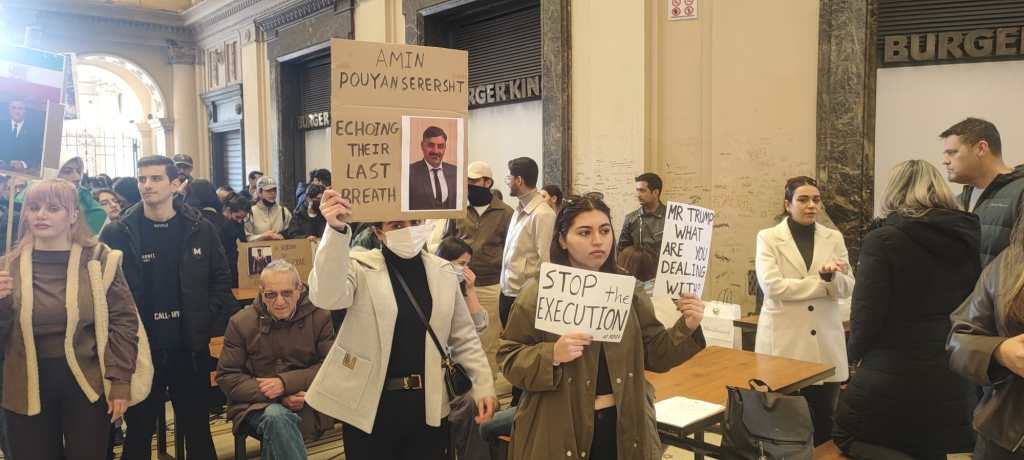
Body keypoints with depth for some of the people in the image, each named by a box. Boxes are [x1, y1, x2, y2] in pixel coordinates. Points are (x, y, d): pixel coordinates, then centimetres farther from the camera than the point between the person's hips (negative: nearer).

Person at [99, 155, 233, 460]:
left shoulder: (200, 229, 0)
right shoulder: (117, 234, -5)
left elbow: (221, 278, 7)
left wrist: (206, 319, -1)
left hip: (190, 348, 1)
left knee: (197, 427, 15)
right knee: (139, 430, 14)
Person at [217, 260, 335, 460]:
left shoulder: (319, 318, 3)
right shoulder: (241, 322, 3)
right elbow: (226, 377, 1)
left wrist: (285, 383, -15)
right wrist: (277, 397, -12)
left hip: (306, 405, 0)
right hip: (255, 406, 0)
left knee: (276, 419, -33)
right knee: (276, 416, -34)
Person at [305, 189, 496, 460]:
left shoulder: (443, 271, 4)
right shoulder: (361, 267, -7)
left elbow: (463, 337, 9)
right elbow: (326, 295, -28)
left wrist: (482, 384, 4)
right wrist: (336, 230, -38)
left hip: (428, 403, 3)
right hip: (371, 403, -3)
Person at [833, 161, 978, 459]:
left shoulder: (882, 240, -15)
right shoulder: (969, 238, 1)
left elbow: (866, 316, -16)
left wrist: (854, 353, 4)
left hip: (891, 377, -5)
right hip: (953, 380, 5)